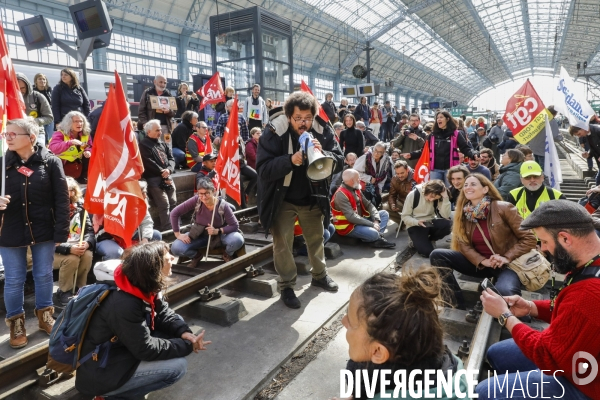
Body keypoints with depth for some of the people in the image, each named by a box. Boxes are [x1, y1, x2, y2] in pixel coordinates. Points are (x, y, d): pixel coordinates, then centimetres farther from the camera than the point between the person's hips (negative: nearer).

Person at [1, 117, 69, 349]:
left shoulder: (50, 162, -8)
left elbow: (61, 199, -8)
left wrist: (61, 231, -10)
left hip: (43, 230, -1)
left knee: (44, 276, 14)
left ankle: (44, 315, 33)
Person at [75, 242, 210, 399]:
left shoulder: (144, 286, -7)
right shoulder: (124, 305, -32)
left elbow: (163, 313, 3)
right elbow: (146, 349, -26)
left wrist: (183, 332, -16)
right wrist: (187, 345, -17)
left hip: (120, 352, 9)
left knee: (174, 331, 2)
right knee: (178, 366, -17)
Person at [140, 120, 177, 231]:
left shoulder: (163, 144, 20)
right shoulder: (143, 145, -1)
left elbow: (171, 158, 11)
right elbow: (150, 164, -11)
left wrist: (169, 170, -10)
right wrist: (163, 173, -10)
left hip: (168, 178, 7)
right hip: (155, 179, -6)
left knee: (173, 203, 5)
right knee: (164, 205, -11)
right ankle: (167, 230, -6)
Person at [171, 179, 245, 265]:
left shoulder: (223, 205, -25)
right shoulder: (196, 200, -23)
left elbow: (235, 226, -20)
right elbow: (174, 213, -16)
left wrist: (218, 231, -32)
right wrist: (178, 234, -18)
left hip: (220, 234, -1)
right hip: (200, 235, 1)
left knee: (238, 240, -32)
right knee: (176, 248, -21)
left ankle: (228, 254, 6)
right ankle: (197, 255, 12)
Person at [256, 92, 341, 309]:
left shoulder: (322, 131, -12)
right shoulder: (273, 132, -22)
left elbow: (339, 162, -12)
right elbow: (263, 170, -27)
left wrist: (322, 153, -33)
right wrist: (291, 160, -43)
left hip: (312, 197, 4)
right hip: (282, 199, -3)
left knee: (316, 238, 19)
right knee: (282, 243, 1)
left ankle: (320, 275, 40)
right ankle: (287, 286, 19)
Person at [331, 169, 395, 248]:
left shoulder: (356, 190, 7)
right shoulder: (341, 195, -22)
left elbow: (368, 205, 7)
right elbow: (352, 217, -28)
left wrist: (376, 220, -10)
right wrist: (372, 224, -24)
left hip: (360, 220, 10)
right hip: (347, 226, -10)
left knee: (384, 214, 7)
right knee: (373, 233, -33)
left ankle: (377, 238, -14)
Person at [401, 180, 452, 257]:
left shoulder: (438, 197, -6)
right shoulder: (413, 195, -16)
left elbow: (445, 216, -18)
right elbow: (405, 217, -11)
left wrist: (445, 198, -26)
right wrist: (417, 222, -28)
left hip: (430, 224, 4)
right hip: (415, 226, -4)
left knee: (447, 224, -29)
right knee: (427, 252, -26)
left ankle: (427, 241, -2)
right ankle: (417, 242, 10)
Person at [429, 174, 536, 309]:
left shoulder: (503, 208, -10)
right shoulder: (464, 214, 2)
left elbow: (528, 239, -7)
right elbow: (464, 245, -2)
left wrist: (507, 257, -17)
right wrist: (482, 261, -18)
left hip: (506, 265, -5)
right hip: (478, 263, 5)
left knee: (504, 292, -40)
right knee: (437, 255, -16)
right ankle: (457, 304, -11)